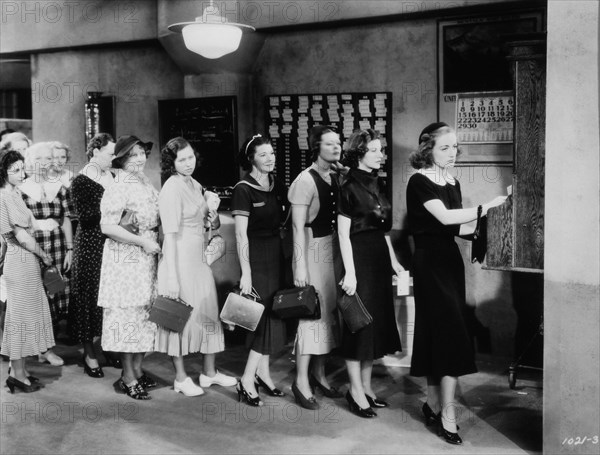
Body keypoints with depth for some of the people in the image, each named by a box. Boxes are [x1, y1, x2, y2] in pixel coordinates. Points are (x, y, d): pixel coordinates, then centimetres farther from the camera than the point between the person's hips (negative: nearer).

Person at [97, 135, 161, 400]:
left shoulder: (147, 186, 11)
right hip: (125, 259, -8)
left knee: (145, 314, 12)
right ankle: (128, 378, 8)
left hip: (148, 258, 8)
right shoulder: (118, 189, -13)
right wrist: (143, 242, -18)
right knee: (128, 313, -1)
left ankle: (137, 370, 24)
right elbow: (108, 227, -20)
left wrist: (156, 242, 6)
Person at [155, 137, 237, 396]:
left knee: (208, 313, 12)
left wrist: (214, 219, 1)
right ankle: (180, 377, 17)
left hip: (200, 258, 8)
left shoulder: (195, 186, 11)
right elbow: (170, 235, -18)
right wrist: (171, 278, -20)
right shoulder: (171, 189, -14)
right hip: (180, 260, -8)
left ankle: (209, 372, 26)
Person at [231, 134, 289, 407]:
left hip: (276, 254, 7)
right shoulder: (243, 189, -11)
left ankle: (262, 372, 19)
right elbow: (241, 234, -15)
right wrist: (246, 272, -19)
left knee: (273, 314, 9)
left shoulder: (278, 187, 8)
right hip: (256, 256, -6)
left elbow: (283, 221, 12)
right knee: (266, 315, -8)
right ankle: (246, 381, -1)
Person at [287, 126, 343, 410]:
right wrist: (300, 266, -18)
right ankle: (301, 381, 6)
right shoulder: (306, 180, -13)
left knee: (329, 311, 12)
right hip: (313, 249, -7)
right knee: (311, 312, -4)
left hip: (334, 248, 7)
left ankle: (319, 373, 25)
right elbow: (298, 226, -15)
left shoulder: (337, 178, 8)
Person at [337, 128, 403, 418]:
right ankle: (356, 391, 11)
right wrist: (349, 272, -17)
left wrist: (393, 260, 15)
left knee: (378, 321, 12)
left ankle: (366, 386, 24)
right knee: (359, 323, -1)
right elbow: (344, 234, -13)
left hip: (380, 258, 8)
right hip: (359, 258, -8)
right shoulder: (349, 188, -11)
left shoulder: (377, 184, 11)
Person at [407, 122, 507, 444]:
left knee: (438, 333, 11)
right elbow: (445, 217, -23)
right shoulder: (419, 181, -11)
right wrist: (486, 207, -24)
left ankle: (433, 405, 20)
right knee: (452, 333, -10)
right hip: (430, 262, -7)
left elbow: (456, 228, 13)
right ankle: (447, 414, -4)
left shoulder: (453, 183, 12)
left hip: (450, 260, 7)